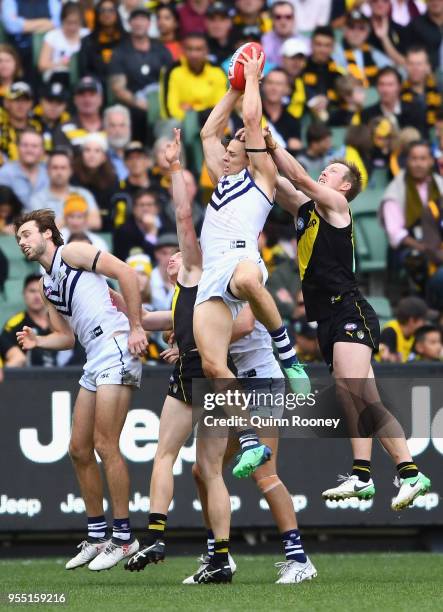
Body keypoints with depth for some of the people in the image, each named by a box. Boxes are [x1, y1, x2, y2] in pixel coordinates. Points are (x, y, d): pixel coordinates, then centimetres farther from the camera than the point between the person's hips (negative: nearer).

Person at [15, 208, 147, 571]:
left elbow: (126, 273, -9)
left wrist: (136, 327, -12)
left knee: (105, 446, -11)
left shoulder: (71, 253, -2)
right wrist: (37, 342, 4)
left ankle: (123, 537, -5)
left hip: (115, 346, -9)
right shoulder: (47, 286, 23)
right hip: (94, 362, 9)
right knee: (80, 450, 9)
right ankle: (96, 537, 18)